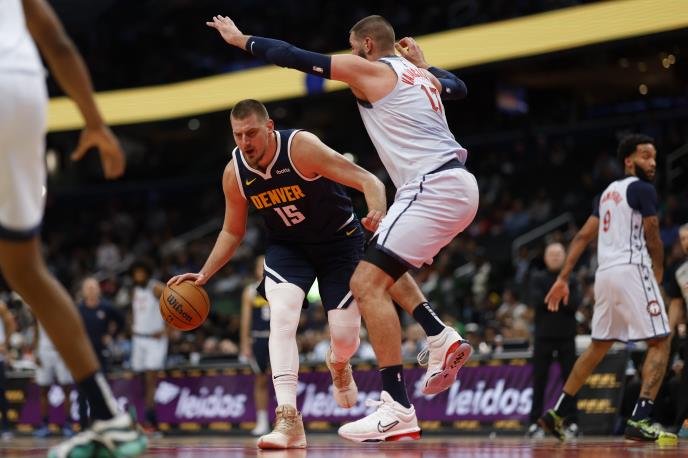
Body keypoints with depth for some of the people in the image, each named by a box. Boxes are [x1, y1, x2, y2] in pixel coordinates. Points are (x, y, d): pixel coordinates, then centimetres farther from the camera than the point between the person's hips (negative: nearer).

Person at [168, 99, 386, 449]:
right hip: (287, 246, 3)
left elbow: (368, 181, -30)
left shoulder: (301, 147, -28)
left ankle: (338, 365, 37)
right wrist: (204, 275, -6)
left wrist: (378, 214, -51)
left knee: (345, 337, -5)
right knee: (282, 316, -25)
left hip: (339, 239, -2)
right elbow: (232, 232, 5)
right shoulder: (234, 174, -13)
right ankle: (288, 420, -30)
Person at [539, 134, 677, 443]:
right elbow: (652, 240, -4)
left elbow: (583, 237, 18)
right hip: (632, 270, -8)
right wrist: (658, 271, 15)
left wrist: (563, 278, 15)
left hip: (604, 274, 8)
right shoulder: (643, 189, -4)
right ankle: (639, 421, -16)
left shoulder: (608, 192, 21)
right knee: (659, 343, -3)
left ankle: (556, 414, 22)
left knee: (599, 346, 20)